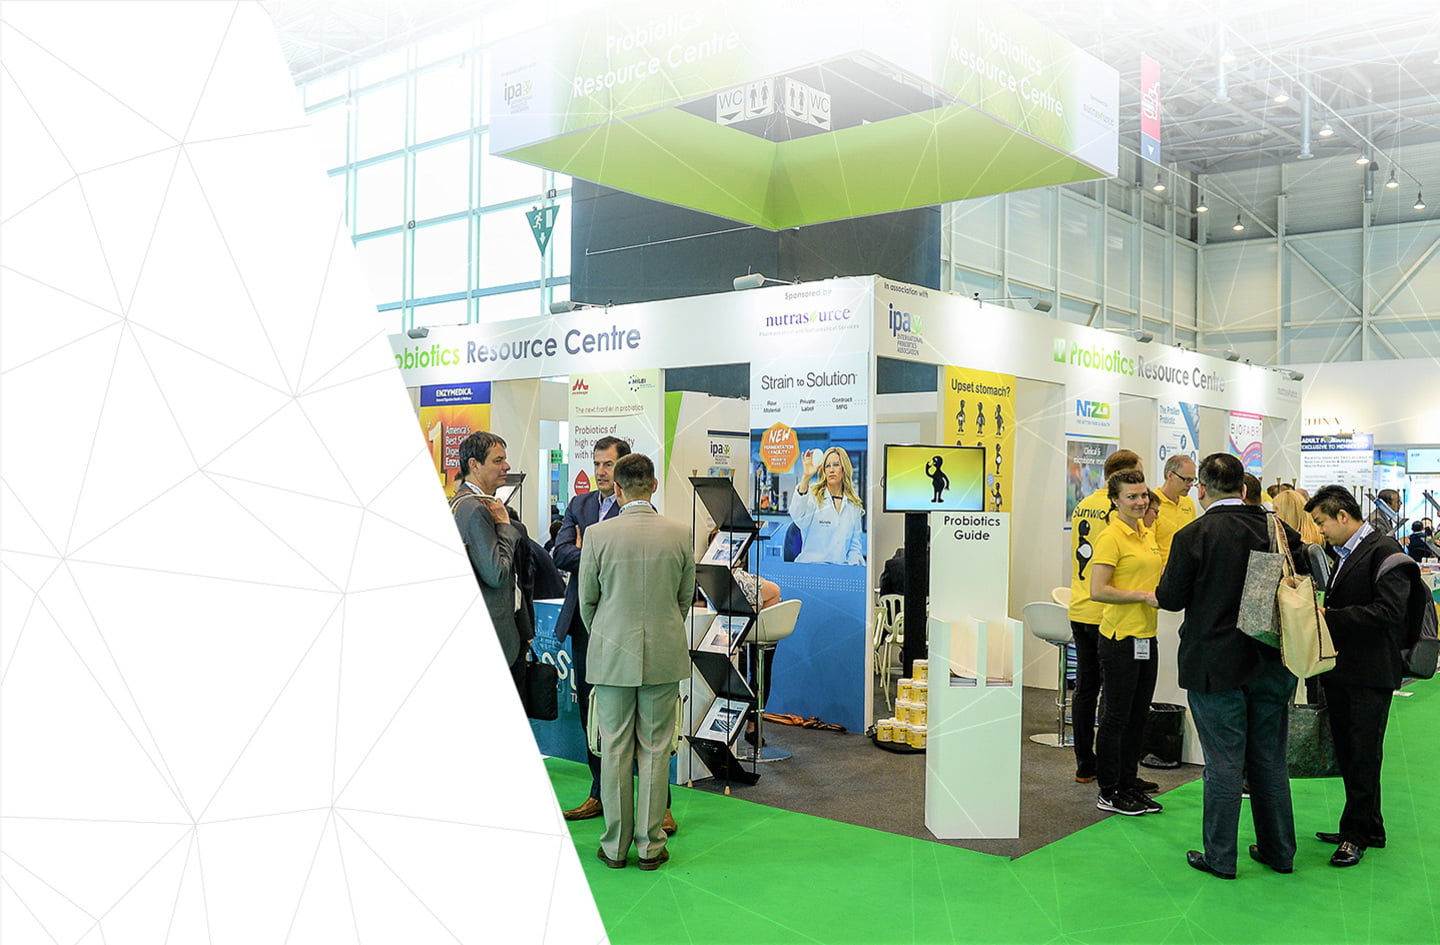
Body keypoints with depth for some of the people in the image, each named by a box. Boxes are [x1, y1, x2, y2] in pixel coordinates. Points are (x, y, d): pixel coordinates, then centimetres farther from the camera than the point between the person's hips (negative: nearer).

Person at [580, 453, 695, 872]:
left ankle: (616, 846, 17)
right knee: (655, 750, 8)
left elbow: (586, 599, 1)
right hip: (664, 656, 1)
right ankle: (651, 845, 15)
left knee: (615, 751, 9)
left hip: (612, 654, -1)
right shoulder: (679, 534, -5)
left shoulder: (597, 534, -9)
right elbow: (686, 597, 7)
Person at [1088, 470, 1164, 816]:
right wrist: (1144, 596, -17)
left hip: (1146, 636, 8)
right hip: (1120, 637, -8)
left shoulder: (1147, 534, 13)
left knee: (1138, 715, 14)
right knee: (1117, 716, 0)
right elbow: (1098, 590, -20)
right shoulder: (1111, 537, -13)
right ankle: (1109, 792, 11)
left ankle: (1129, 786, 25)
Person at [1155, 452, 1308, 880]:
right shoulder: (1278, 530, -1)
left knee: (1224, 764, 3)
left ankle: (1220, 857, 13)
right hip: (1271, 664, 5)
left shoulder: (1193, 536, -14)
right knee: (1271, 760, 16)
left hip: (1216, 665, -4)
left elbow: (1171, 597, -10)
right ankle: (1278, 850, 28)